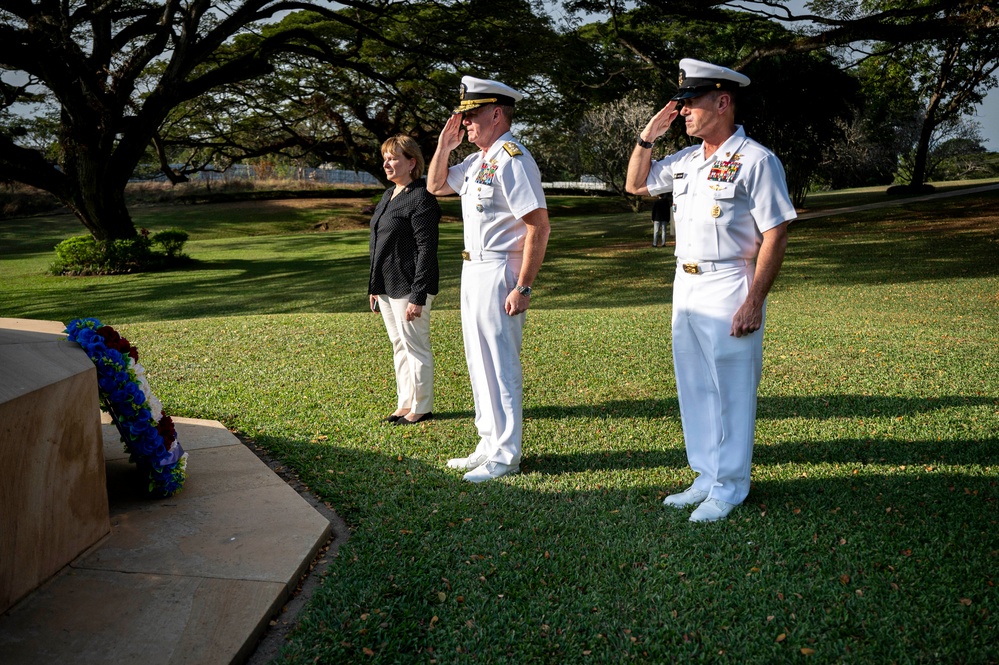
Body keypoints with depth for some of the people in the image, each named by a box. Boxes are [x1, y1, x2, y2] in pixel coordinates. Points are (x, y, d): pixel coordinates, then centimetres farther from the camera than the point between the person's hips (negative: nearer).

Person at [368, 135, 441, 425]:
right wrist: (374, 287, 18)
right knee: (399, 346, 15)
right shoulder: (389, 195, 14)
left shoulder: (421, 199, -14)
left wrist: (417, 297, -22)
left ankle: (421, 408, 12)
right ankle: (405, 404, 25)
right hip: (387, 287, 9)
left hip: (409, 287, -9)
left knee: (416, 346, 0)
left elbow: (427, 249, -18)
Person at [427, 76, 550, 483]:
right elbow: (436, 186, 28)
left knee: (500, 365, -3)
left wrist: (523, 287, -25)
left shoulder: (512, 160, -16)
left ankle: (505, 456, 8)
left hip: (499, 273, -10)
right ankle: (489, 445, 28)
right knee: (479, 362, 16)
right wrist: (444, 145, 11)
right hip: (474, 270, 10)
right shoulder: (477, 161, 13)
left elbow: (539, 226, -22)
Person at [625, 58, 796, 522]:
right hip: (685, 287, 8)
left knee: (731, 390, 0)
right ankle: (706, 477, 26)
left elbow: (775, 236, -14)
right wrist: (648, 135, 10)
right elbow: (636, 185, 26)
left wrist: (754, 302, -20)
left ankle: (729, 488, 11)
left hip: (729, 290, -8)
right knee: (693, 387, 13)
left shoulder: (756, 160, -11)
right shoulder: (686, 160, 12)